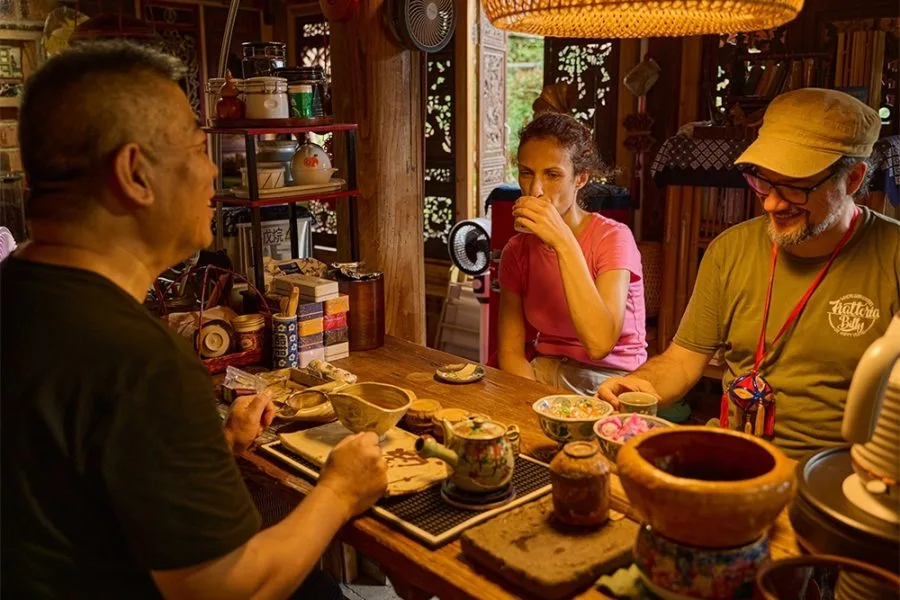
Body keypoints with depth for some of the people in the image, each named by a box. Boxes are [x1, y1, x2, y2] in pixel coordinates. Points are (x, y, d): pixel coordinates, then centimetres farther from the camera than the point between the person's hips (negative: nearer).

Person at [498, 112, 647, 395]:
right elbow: (510, 350, -2)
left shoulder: (614, 237, -13)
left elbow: (599, 344, -28)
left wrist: (563, 241, -29)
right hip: (545, 371, 4)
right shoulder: (516, 251, 2)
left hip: (613, 380, -4)